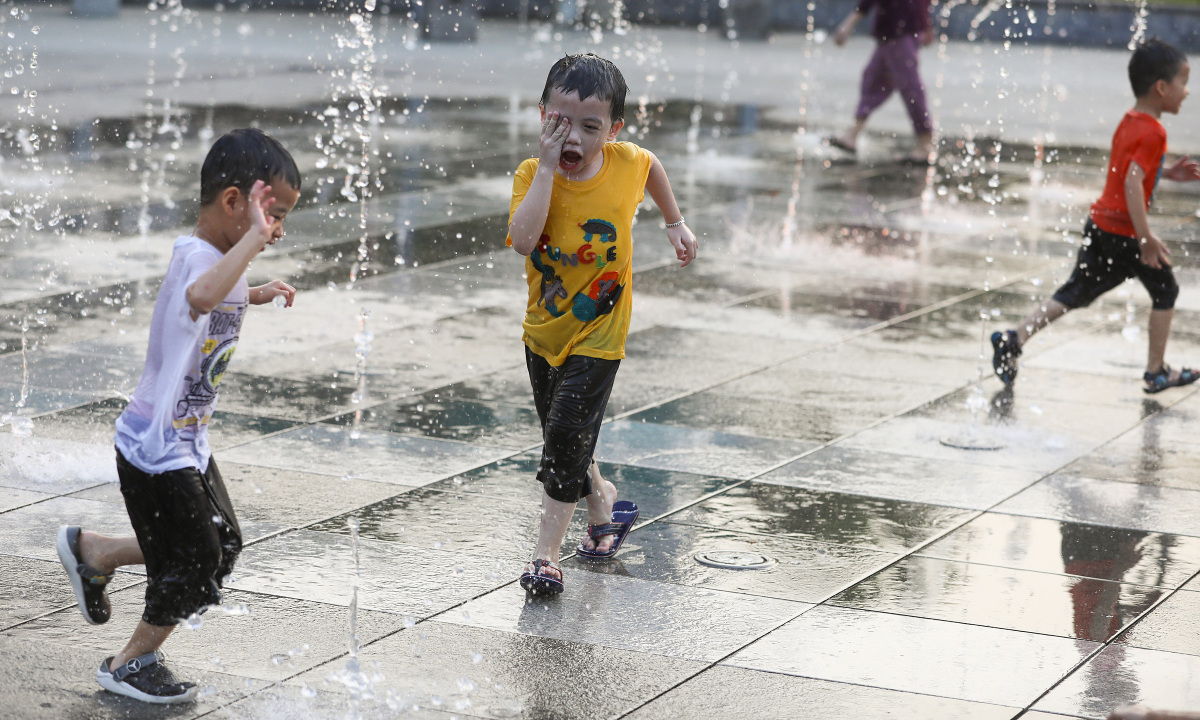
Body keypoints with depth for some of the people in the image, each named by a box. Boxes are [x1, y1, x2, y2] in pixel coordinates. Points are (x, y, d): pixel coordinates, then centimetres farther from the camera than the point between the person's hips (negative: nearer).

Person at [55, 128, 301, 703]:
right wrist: (253, 238, -49)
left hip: (187, 444, 10)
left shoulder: (217, 256, 7)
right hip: (158, 450, -10)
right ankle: (131, 664, 20)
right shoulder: (197, 256, -25)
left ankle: (91, 551, 32)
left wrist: (254, 295, 22)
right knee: (197, 562, -1)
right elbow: (200, 297, -52)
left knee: (223, 546, 17)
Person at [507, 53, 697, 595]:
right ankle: (604, 506, 43)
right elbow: (523, 240, -35)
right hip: (543, 329, 3)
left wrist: (675, 223, 18)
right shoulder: (533, 175, -16)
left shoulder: (625, 164, -13)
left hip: (597, 333, -2)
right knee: (561, 439, 17)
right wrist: (547, 167, -33)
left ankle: (545, 554, -2)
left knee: (566, 441, -10)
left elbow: (652, 166, 13)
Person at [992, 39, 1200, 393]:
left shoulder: (1128, 122, 10)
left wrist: (1168, 173, 21)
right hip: (1123, 232, -8)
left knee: (1076, 293, 12)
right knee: (1165, 290, 10)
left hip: (1099, 224, 8)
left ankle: (1013, 339, 1)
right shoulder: (1152, 132, -18)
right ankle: (1156, 373, 17)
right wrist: (1146, 238, -28)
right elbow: (1132, 183, -27)